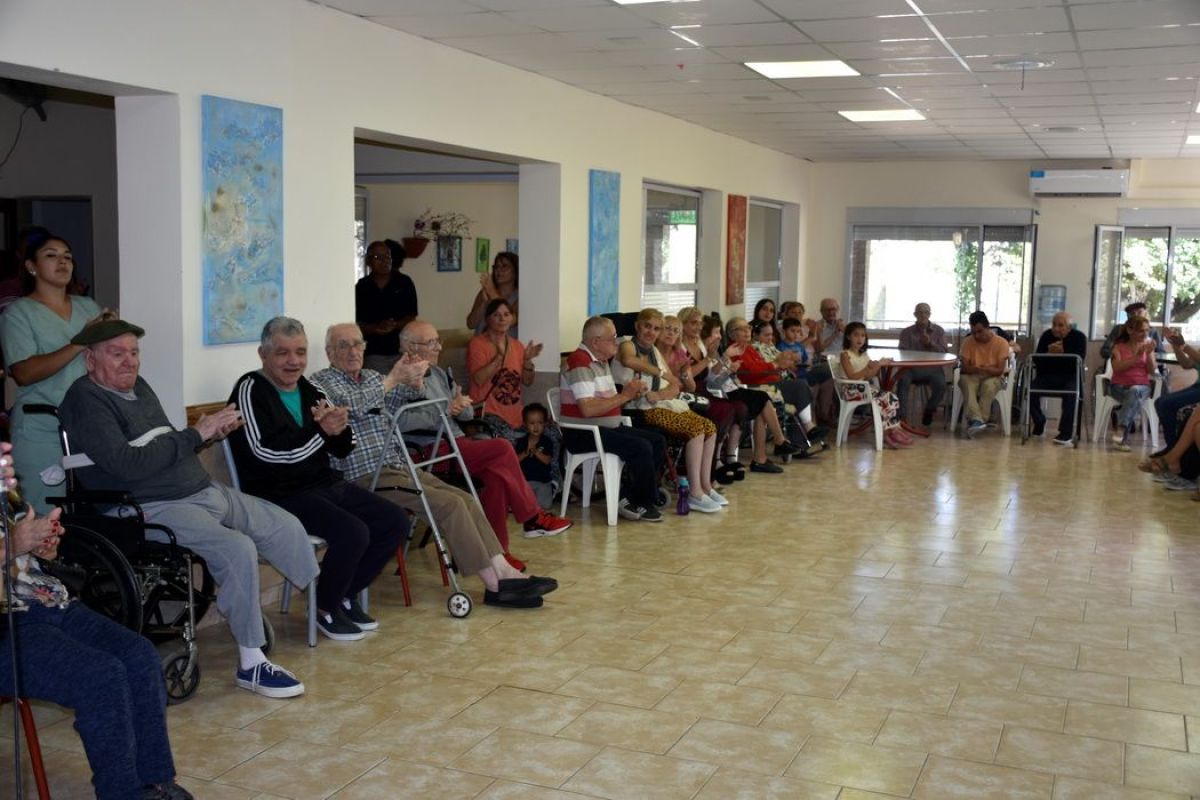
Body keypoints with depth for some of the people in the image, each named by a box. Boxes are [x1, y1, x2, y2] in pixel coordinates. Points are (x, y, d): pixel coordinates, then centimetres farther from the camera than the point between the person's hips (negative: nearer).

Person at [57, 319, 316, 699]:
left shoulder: (138, 386, 15)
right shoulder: (86, 400, -12)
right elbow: (127, 464, -24)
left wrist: (210, 432, 0)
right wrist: (194, 435, -17)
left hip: (205, 491, 10)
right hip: (152, 508, -10)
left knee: (285, 525, 10)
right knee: (237, 548, -29)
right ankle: (251, 665, -19)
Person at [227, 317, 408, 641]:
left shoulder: (309, 389, 12)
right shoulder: (251, 390, -10)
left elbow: (343, 449, 14)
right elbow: (268, 452, -23)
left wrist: (339, 429, -9)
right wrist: (319, 430, -22)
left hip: (327, 485, 9)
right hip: (281, 496, -8)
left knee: (395, 522, 1)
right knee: (352, 532, -27)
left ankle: (347, 594, 16)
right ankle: (326, 608, -2)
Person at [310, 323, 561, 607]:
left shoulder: (371, 377, 22)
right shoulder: (322, 381, 0)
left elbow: (411, 394, 14)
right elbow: (350, 405, -19)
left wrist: (415, 379, -9)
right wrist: (394, 379, -19)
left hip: (400, 468, 8)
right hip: (368, 478, -8)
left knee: (466, 499, -10)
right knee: (449, 503, -20)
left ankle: (503, 571, -13)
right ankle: (494, 584, -15)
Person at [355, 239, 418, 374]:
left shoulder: (405, 283, 4)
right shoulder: (361, 287, 4)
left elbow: (411, 317, 2)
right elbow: (357, 324, 2)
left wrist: (394, 325, -16)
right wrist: (376, 328, -17)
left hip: (401, 349, 0)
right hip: (373, 352, 0)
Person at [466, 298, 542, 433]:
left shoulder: (517, 345, 14)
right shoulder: (477, 343, -3)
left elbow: (527, 381, 11)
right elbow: (479, 379, -16)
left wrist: (527, 360, -7)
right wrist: (500, 356, -22)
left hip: (514, 415, 6)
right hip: (487, 413, -6)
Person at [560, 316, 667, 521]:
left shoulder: (602, 362, 16)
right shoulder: (580, 363, -16)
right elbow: (588, 409, -26)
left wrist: (631, 391, -2)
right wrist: (624, 396, -17)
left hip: (607, 427, 10)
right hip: (583, 433, -10)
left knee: (658, 441, 2)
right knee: (641, 447, -24)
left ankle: (628, 497, 0)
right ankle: (644, 504, -5)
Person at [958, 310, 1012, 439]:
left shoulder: (1001, 342, -9)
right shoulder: (968, 342, -3)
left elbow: (999, 370, -12)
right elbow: (965, 368, -9)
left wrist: (984, 369, -30)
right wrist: (978, 369, -29)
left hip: (993, 377, -1)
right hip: (972, 376, 1)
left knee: (989, 385, -36)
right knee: (965, 381, -33)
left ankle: (974, 421, -34)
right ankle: (977, 419, -48)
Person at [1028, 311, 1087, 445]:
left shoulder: (1079, 337, -4)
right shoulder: (1047, 336, 4)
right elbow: (1037, 359, -2)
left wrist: (1063, 353, -29)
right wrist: (1048, 352, -22)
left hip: (1070, 377, -3)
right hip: (1047, 376, 3)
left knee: (1071, 394, -36)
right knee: (1030, 391, -24)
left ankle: (1066, 432, -25)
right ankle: (1039, 423, 0)